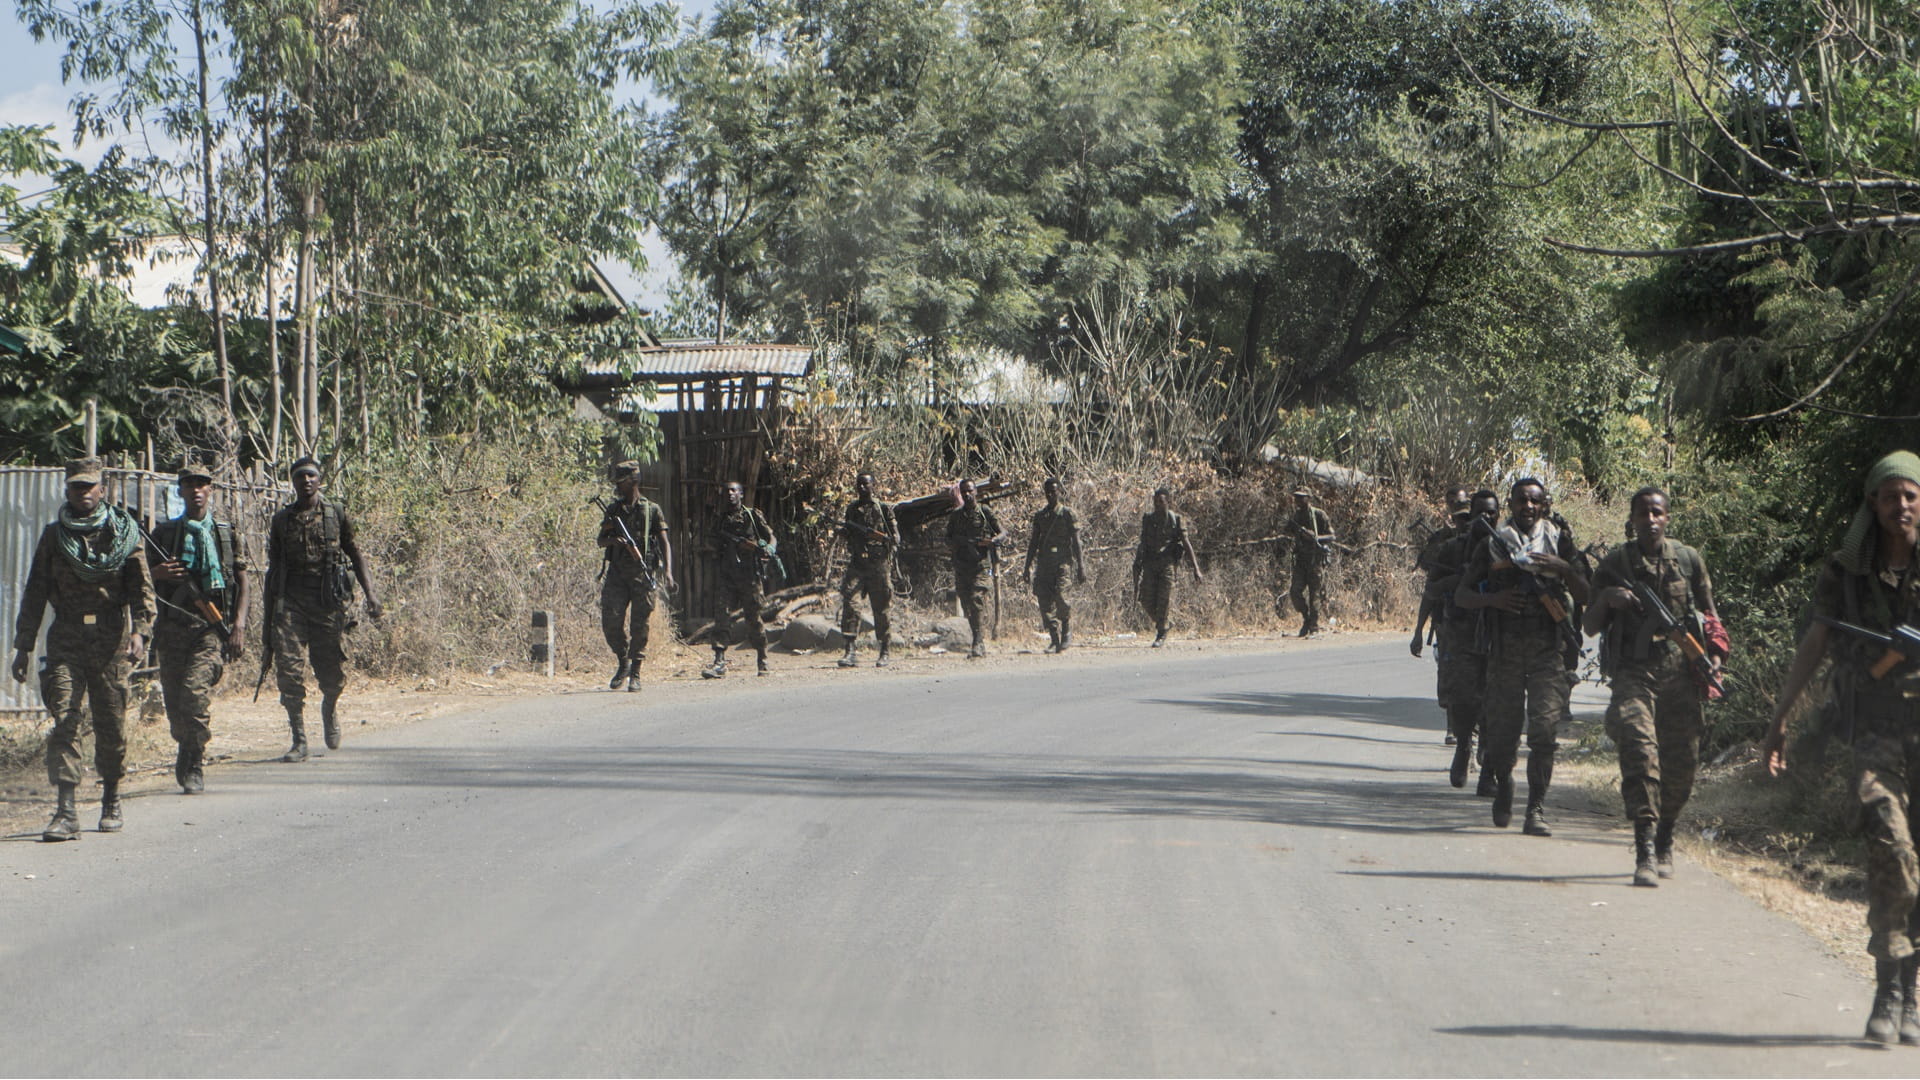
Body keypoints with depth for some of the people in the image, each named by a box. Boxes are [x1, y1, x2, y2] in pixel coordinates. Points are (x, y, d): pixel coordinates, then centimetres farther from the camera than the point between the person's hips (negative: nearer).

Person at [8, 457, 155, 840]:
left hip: (112, 639, 0)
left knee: (112, 725, 6)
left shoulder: (124, 532, 5)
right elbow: (34, 593, 12)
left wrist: (139, 631, -15)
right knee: (64, 719, -11)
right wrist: (23, 646, 8)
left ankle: (111, 801, 25)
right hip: (66, 639, 1)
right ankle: (65, 811, -16)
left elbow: (141, 587, 1)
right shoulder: (53, 536, 9)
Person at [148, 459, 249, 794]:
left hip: (212, 627, -3)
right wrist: (159, 574, -9)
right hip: (173, 625, 3)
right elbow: (146, 578, 14)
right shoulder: (164, 534, 11)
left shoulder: (227, 533, 8)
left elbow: (243, 582, 8)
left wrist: (239, 626, -2)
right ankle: (185, 752, 27)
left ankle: (195, 766, -8)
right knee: (173, 699, 3)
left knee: (196, 690, -18)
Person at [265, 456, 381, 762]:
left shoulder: (336, 515, 6)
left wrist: (370, 595, -2)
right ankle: (299, 741, -5)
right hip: (290, 602, 0)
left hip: (328, 602, 0)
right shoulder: (281, 520, 9)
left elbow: (356, 555, 9)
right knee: (289, 670, -10)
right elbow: (273, 567, 14)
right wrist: (268, 615, 13)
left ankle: (330, 711, 39)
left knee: (332, 674, 4)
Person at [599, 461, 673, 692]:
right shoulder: (613, 510, 13)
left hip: (643, 574, -3)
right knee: (611, 623, -4)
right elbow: (600, 541, 14)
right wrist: (612, 540, -10)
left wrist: (668, 570, -13)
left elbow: (664, 542, 0)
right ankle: (623, 663, 17)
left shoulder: (652, 510, 3)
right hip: (618, 574, 3)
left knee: (640, 627, -2)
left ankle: (635, 674, 6)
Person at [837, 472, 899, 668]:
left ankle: (884, 653, 11)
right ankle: (850, 651, -14)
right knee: (848, 601, -14)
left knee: (881, 608, 1)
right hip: (856, 564, 3)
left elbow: (895, 538, 3)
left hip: (878, 565, -3)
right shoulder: (852, 508, 15)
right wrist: (844, 531, 1)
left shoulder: (884, 509, 4)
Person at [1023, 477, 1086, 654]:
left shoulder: (1067, 513, 3)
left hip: (1063, 562, -4)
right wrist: (1027, 567, 14)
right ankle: (1055, 640, 4)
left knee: (1060, 596, -19)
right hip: (1044, 563, 4)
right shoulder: (1039, 515, 15)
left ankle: (1067, 634, 1)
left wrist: (1080, 567, -6)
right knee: (1044, 602, -4)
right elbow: (1033, 542, 18)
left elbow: (1076, 542, 0)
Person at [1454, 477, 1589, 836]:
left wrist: (1564, 569, -13)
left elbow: (1584, 596, 6)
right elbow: (1462, 595, 8)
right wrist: (1492, 598, -11)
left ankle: (1536, 809, -7)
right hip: (1505, 649, 1)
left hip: (1548, 649, -1)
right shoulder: (1492, 545, 8)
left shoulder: (1560, 543, 9)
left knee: (1544, 731, -11)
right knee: (1502, 730, 5)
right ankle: (1503, 788, 34)